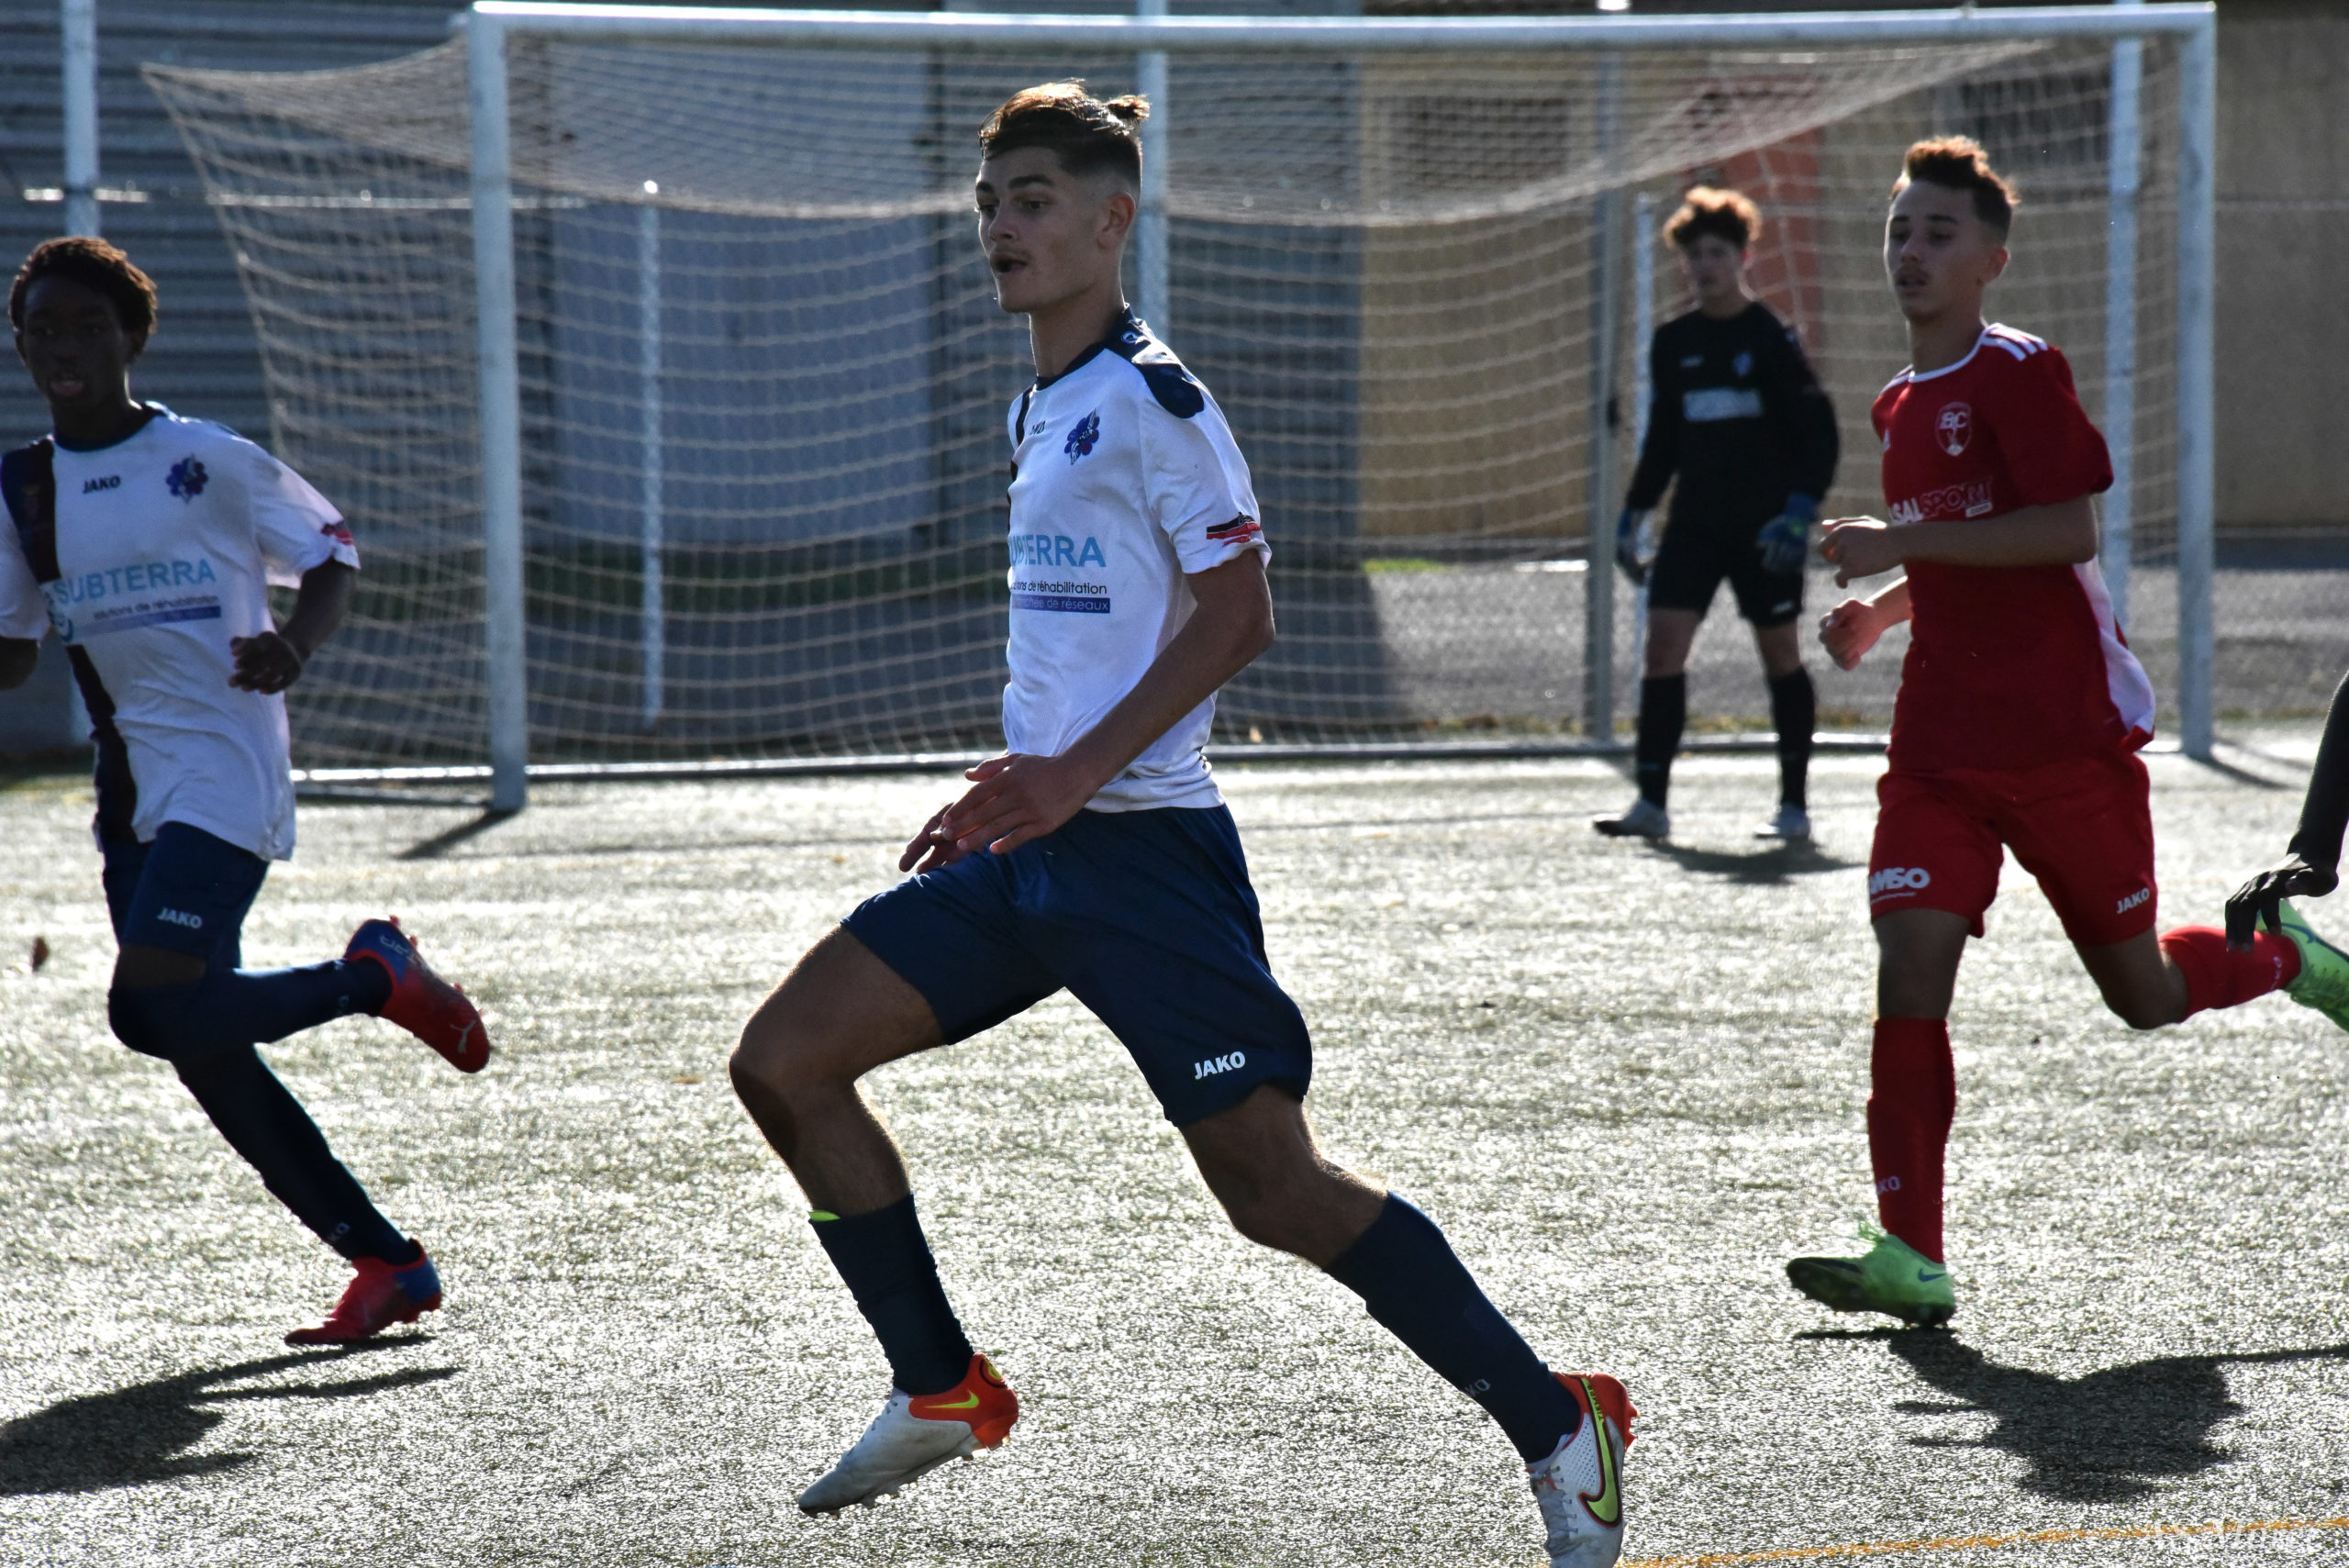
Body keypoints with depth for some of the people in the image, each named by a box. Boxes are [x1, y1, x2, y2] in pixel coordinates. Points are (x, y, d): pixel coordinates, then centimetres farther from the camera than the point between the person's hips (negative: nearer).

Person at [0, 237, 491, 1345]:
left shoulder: (209, 462, -5)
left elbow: (330, 556, 4)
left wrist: (295, 647, -15)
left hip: (225, 775, -7)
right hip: (131, 789, 7)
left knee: (153, 1010, -23)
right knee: (202, 1049, 4)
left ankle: (375, 975, 1)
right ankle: (388, 1263, 12)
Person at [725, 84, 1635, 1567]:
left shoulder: (1154, 401, -11)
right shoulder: (1037, 408, 17)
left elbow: (1236, 613, -16)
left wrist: (1079, 771, -20)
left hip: (1142, 847, -9)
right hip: (1036, 846, 9)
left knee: (1275, 1186, -12)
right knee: (784, 1060, 1)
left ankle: (1559, 1428, 1)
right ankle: (943, 1389, 12)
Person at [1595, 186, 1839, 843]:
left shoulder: (1770, 337, -6)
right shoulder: (1672, 343, 9)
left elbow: (1818, 431, -7)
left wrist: (1801, 509, -18)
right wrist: (1634, 513, 14)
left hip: (1763, 528, -4)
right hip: (1694, 522, 4)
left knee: (1780, 653, 2)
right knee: (1663, 643, -8)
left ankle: (1794, 804, 12)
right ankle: (1652, 803, -7)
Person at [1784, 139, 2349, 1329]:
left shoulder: (2016, 372, -9)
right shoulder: (1901, 407, 16)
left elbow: (2068, 528, -19)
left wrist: (1901, 544, -21)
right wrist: (1881, 611, 11)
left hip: (2069, 736, -6)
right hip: (1941, 747, 6)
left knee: (2144, 996, 4)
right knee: (1909, 958, -12)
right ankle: (1912, 1258, -13)